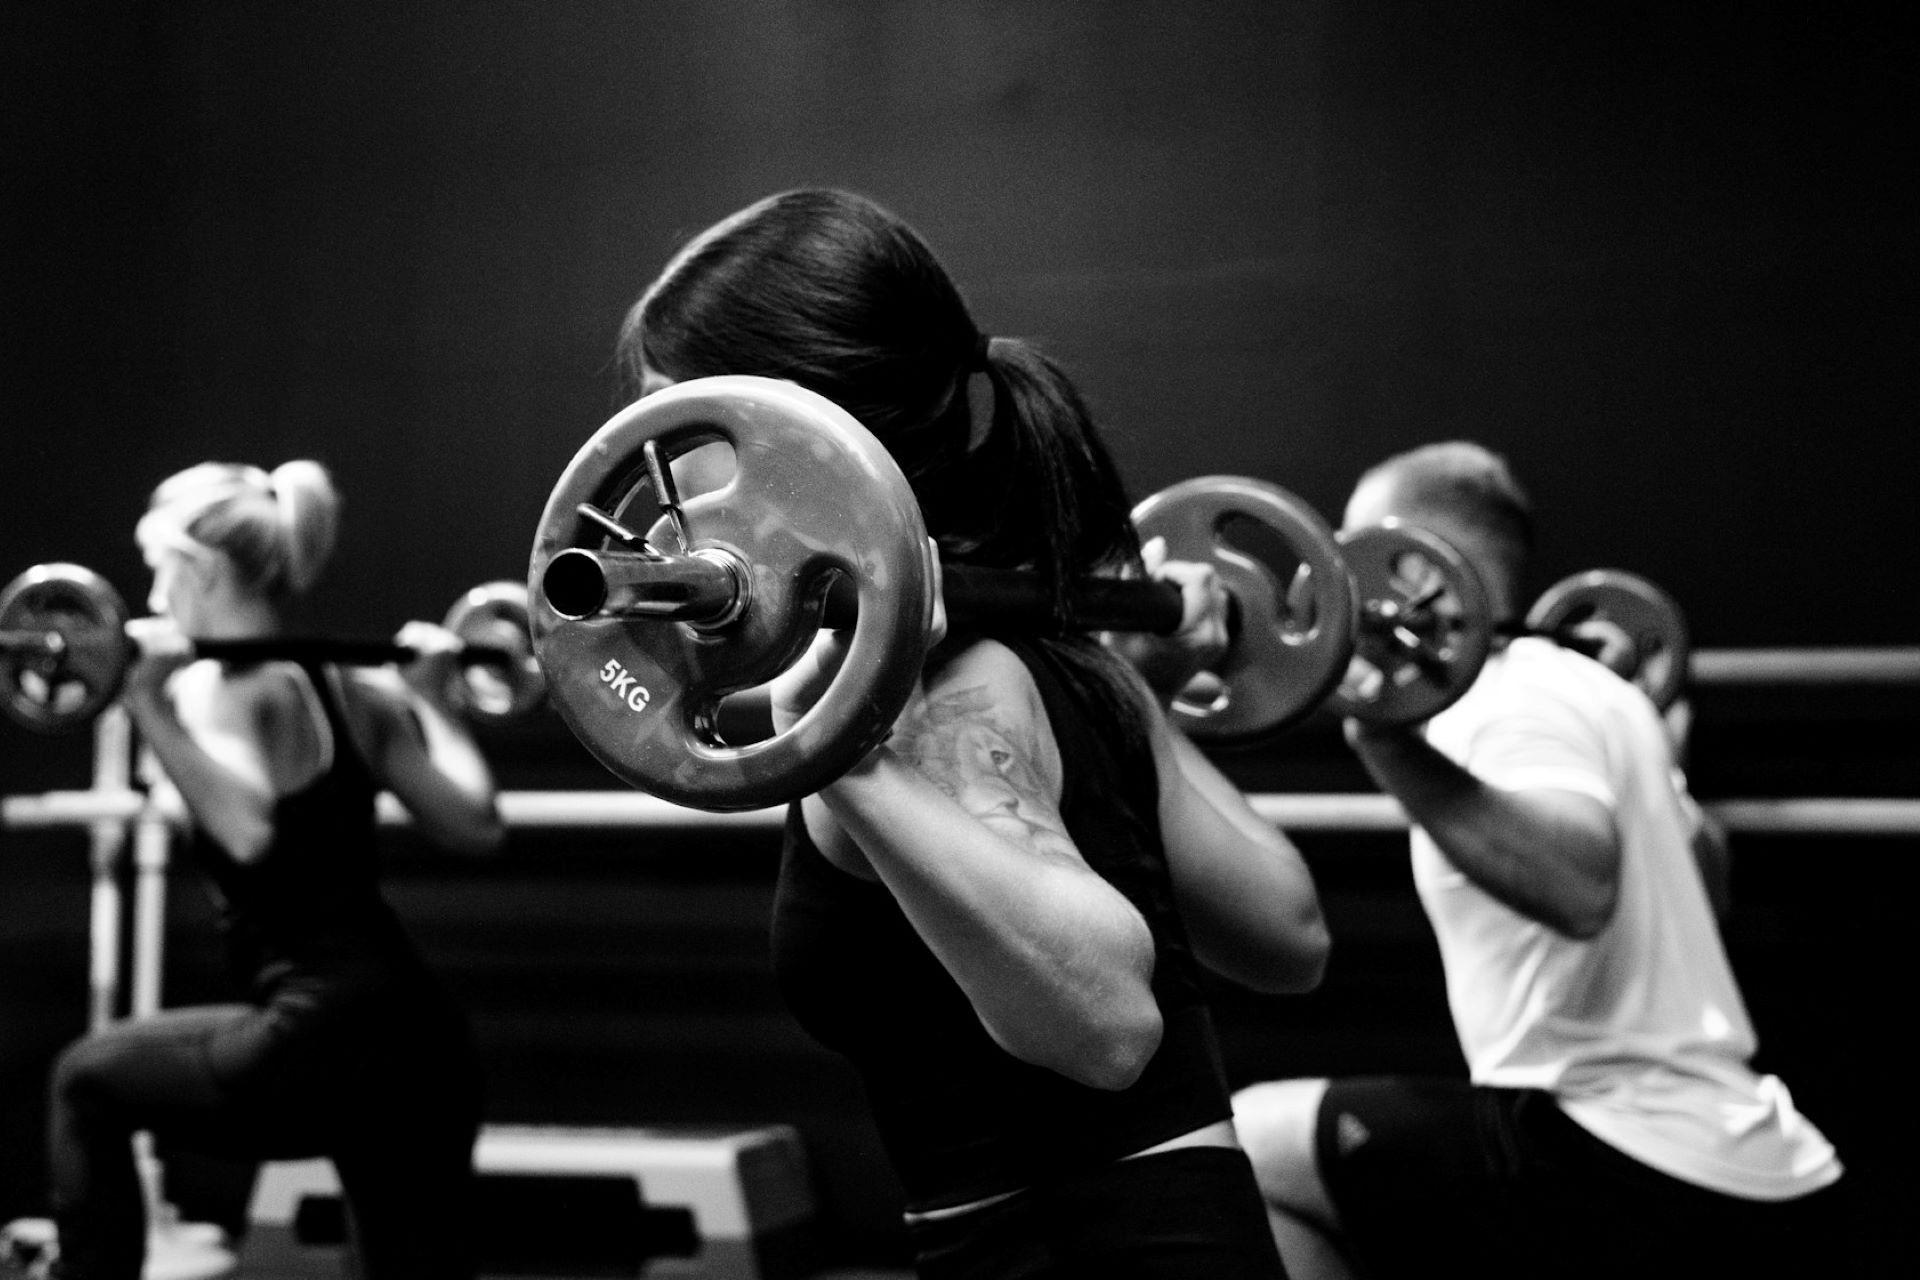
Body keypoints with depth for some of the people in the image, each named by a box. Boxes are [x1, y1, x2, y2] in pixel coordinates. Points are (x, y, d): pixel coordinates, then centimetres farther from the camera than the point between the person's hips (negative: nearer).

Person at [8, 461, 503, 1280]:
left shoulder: (220, 689, -7)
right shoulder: (354, 691, 15)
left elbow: (247, 828, -25)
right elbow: (475, 825, 13)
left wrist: (150, 708, -24)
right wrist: (431, 699, 27)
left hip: (324, 1047, -7)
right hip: (425, 1051, 7)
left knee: (90, 1082, 16)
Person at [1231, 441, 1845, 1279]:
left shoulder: (1512, 702, -10)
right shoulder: (1590, 691, 18)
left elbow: (1579, 888, -31)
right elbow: (1701, 864, 35)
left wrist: (1393, 748, -34)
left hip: (1638, 1172, -10)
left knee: (1244, 1149, -5)